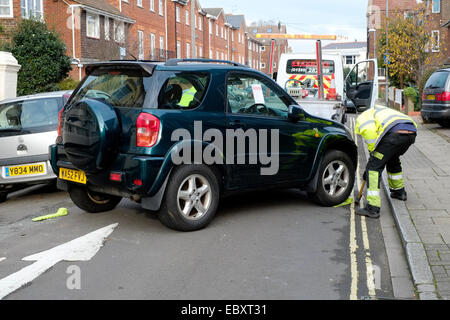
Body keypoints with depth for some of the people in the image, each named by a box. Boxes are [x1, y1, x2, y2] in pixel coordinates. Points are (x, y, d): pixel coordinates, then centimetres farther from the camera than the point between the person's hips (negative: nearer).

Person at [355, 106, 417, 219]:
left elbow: (369, 131, -7)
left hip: (395, 133, -8)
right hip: (411, 133, 8)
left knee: (374, 166, 0)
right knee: (393, 160, 34)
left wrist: (373, 151, 8)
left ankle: (373, 208, -6)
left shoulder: (363, 117, 18)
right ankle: (399, 191, 51)